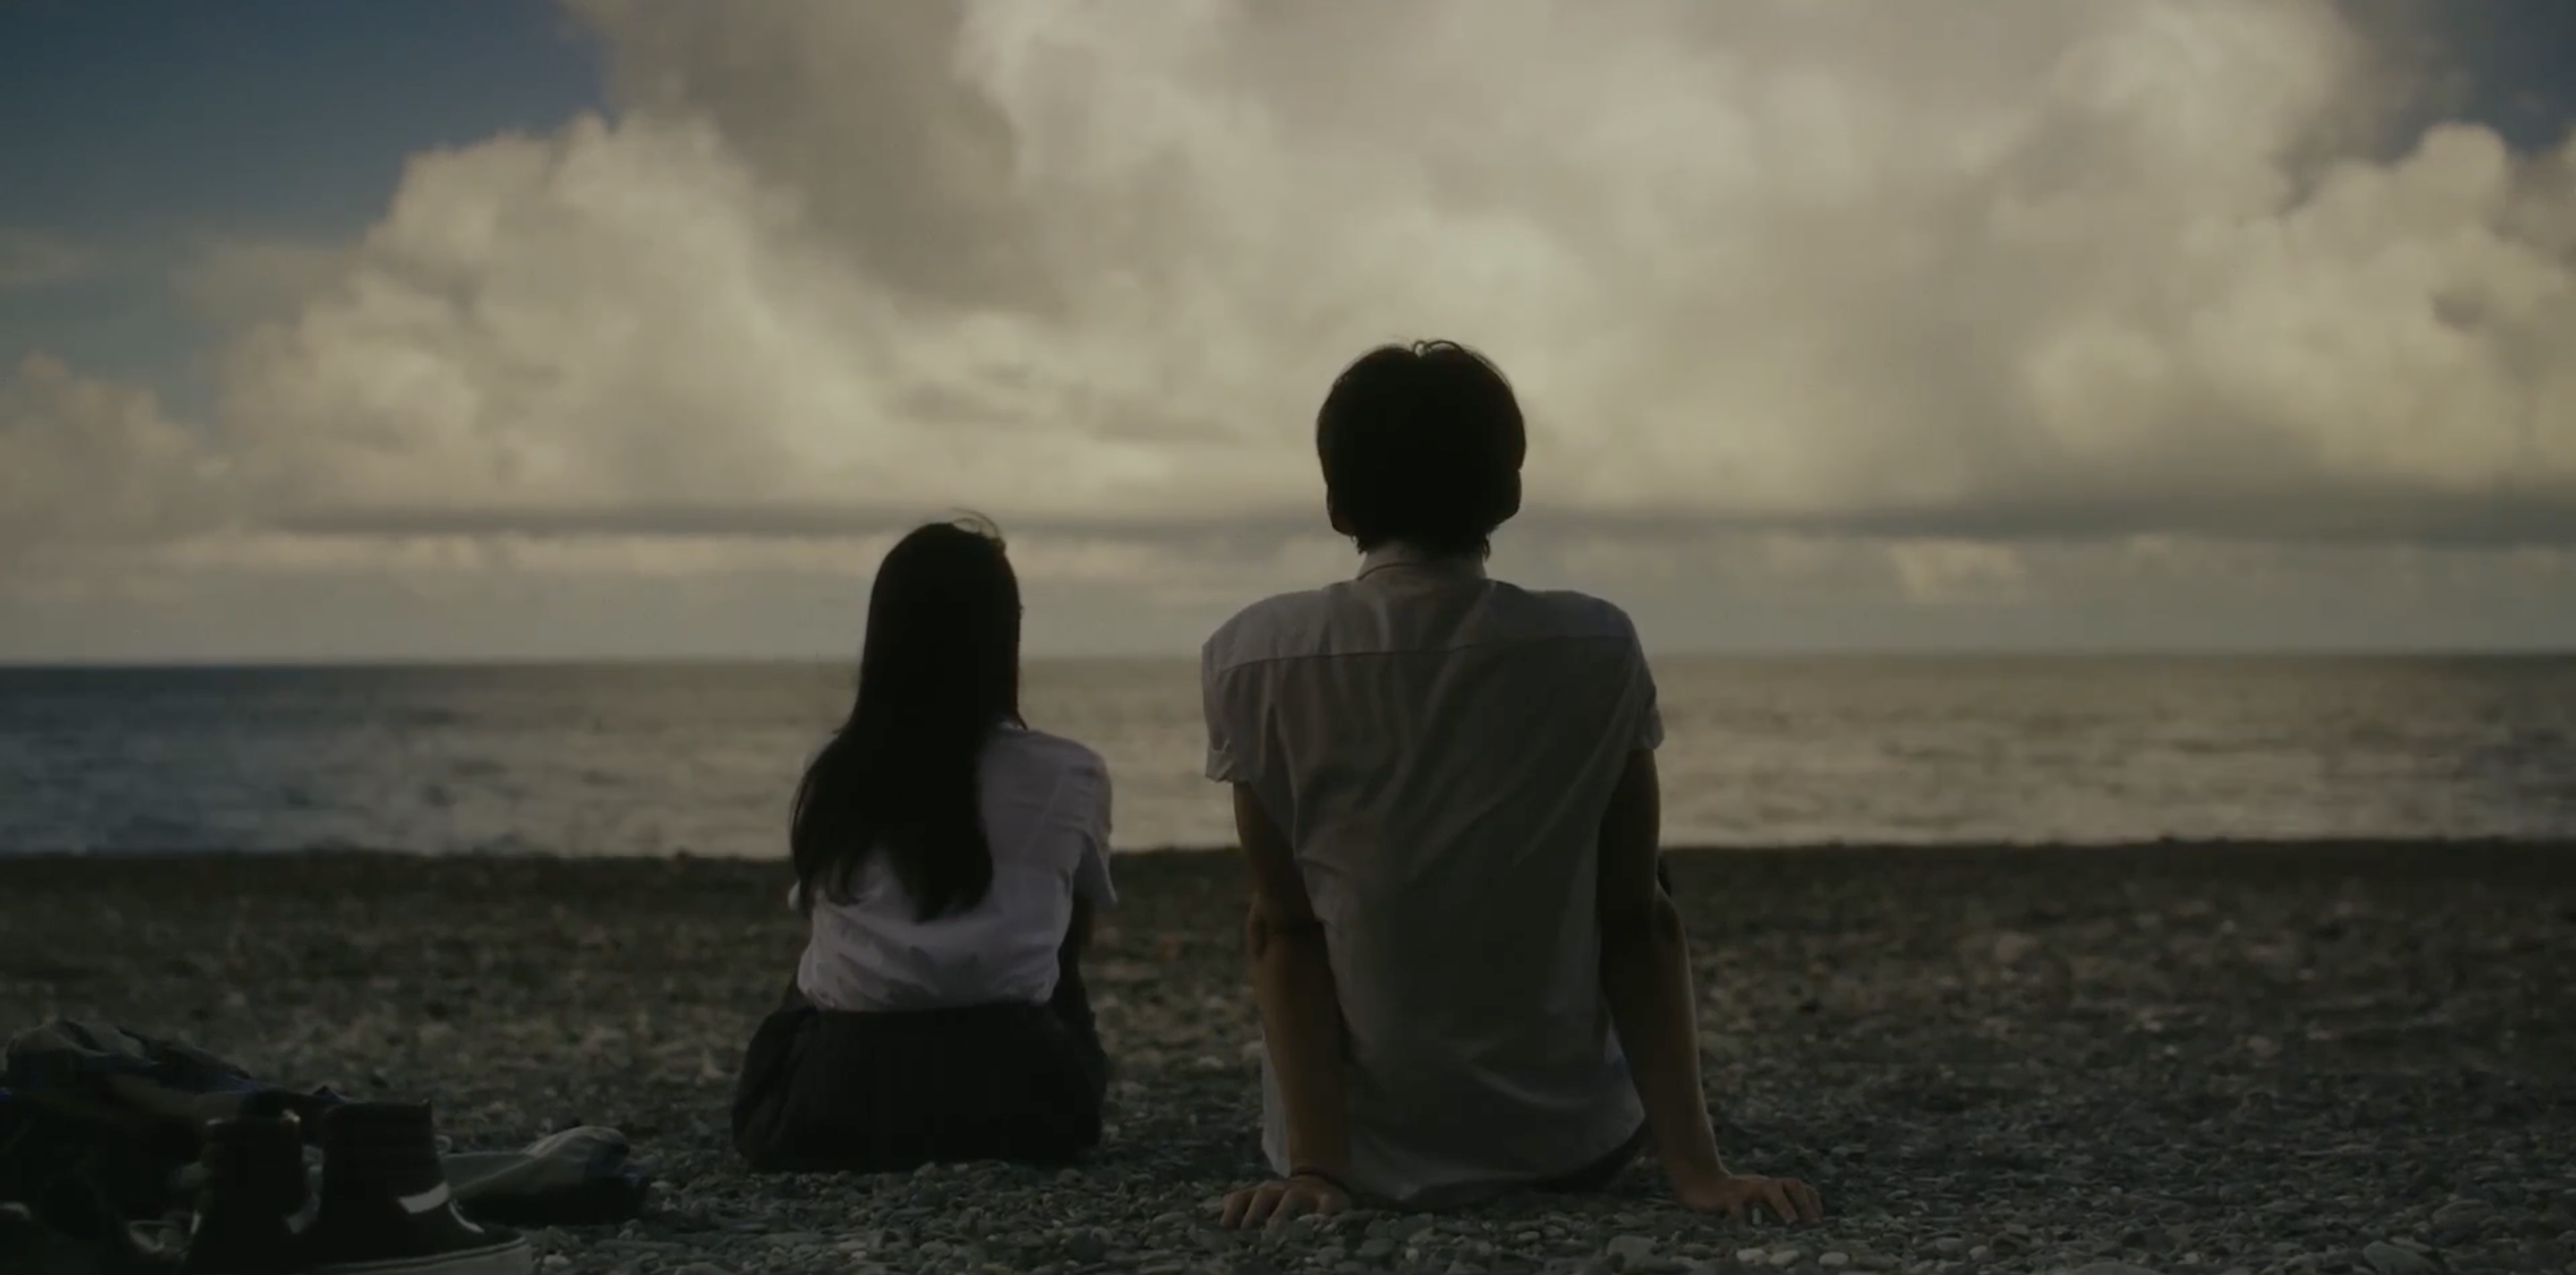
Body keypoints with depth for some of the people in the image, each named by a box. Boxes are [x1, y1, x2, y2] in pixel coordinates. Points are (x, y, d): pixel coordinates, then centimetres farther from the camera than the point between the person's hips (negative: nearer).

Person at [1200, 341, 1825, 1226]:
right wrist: (1695, 1162, -9)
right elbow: (1637, 921, -10)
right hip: (1568, 1143, 0)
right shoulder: (1594, 653, -12)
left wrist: (1316, 1161, -13)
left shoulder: (1255, 661, -13)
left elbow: (1284, 929, -13)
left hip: (1362, 1149, 1)